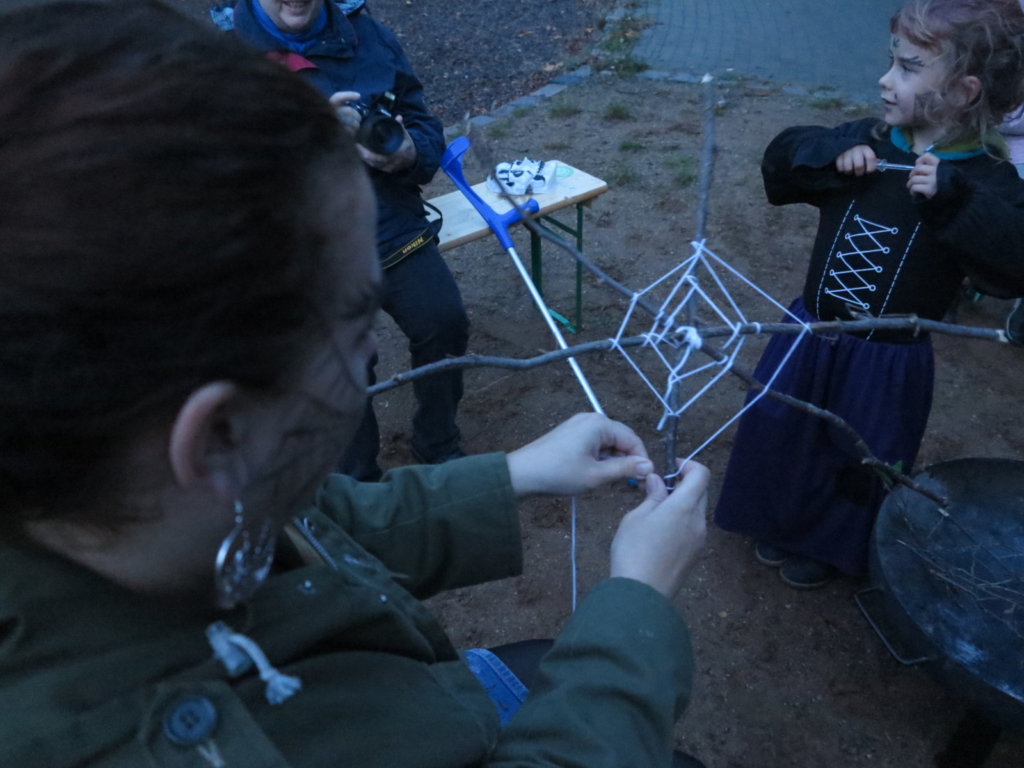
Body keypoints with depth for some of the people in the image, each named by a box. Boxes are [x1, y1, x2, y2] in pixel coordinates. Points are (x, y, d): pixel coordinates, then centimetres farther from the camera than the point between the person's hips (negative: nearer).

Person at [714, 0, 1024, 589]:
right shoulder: (868, 143, -4)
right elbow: (782, 160, 1)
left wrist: (952, 197, -38)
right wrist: (833, 154, -18)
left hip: (888, 361, -4)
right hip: (808, 335, 4)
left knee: (861, 462, 16)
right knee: (782, 435, 19)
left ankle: (829, 546, 44)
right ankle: (782, 524, 47)